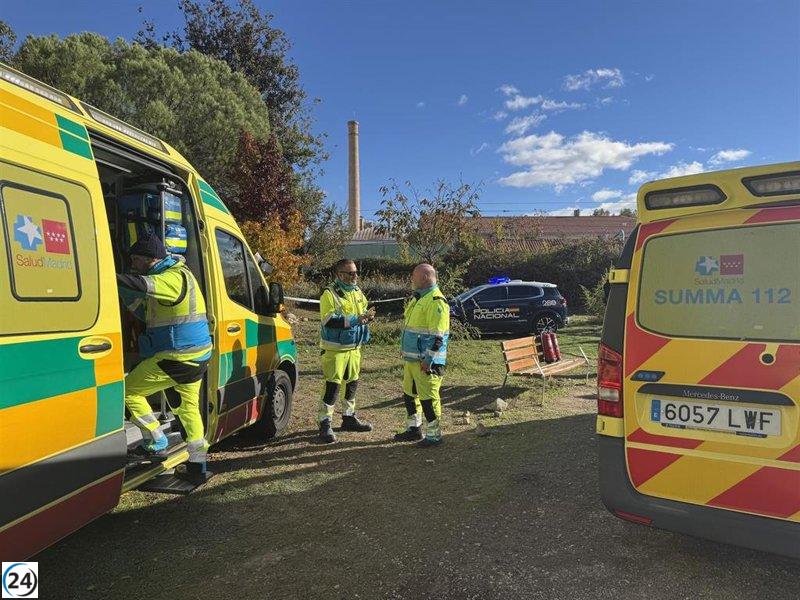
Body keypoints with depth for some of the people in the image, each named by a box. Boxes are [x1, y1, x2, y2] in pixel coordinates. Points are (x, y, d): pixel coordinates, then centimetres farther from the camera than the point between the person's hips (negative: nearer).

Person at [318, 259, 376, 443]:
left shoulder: (358, 292, 11)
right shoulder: (330, 294, -13)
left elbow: (362, 314, 20)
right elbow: (328, 321, -23)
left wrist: (368, 317, -5)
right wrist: (355, 320, -28)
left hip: (354, 347, 8)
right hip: (335, 349, -7)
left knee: (352, 383, 16)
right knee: (332, 386, -6)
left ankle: (348, 418, 33)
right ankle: (325, 424, 4)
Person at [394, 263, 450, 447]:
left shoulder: (436, 301, -17)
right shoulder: (417, 298, 15)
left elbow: (438, 336, -21)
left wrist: (428, 360, -22)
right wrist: (406, 355, 22)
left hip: (425, 361, -10)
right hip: (410, 359, 10)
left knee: (428, 397, -1)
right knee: (409, 394, 18)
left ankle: (434, 434, 13)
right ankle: (414, 429, 32)